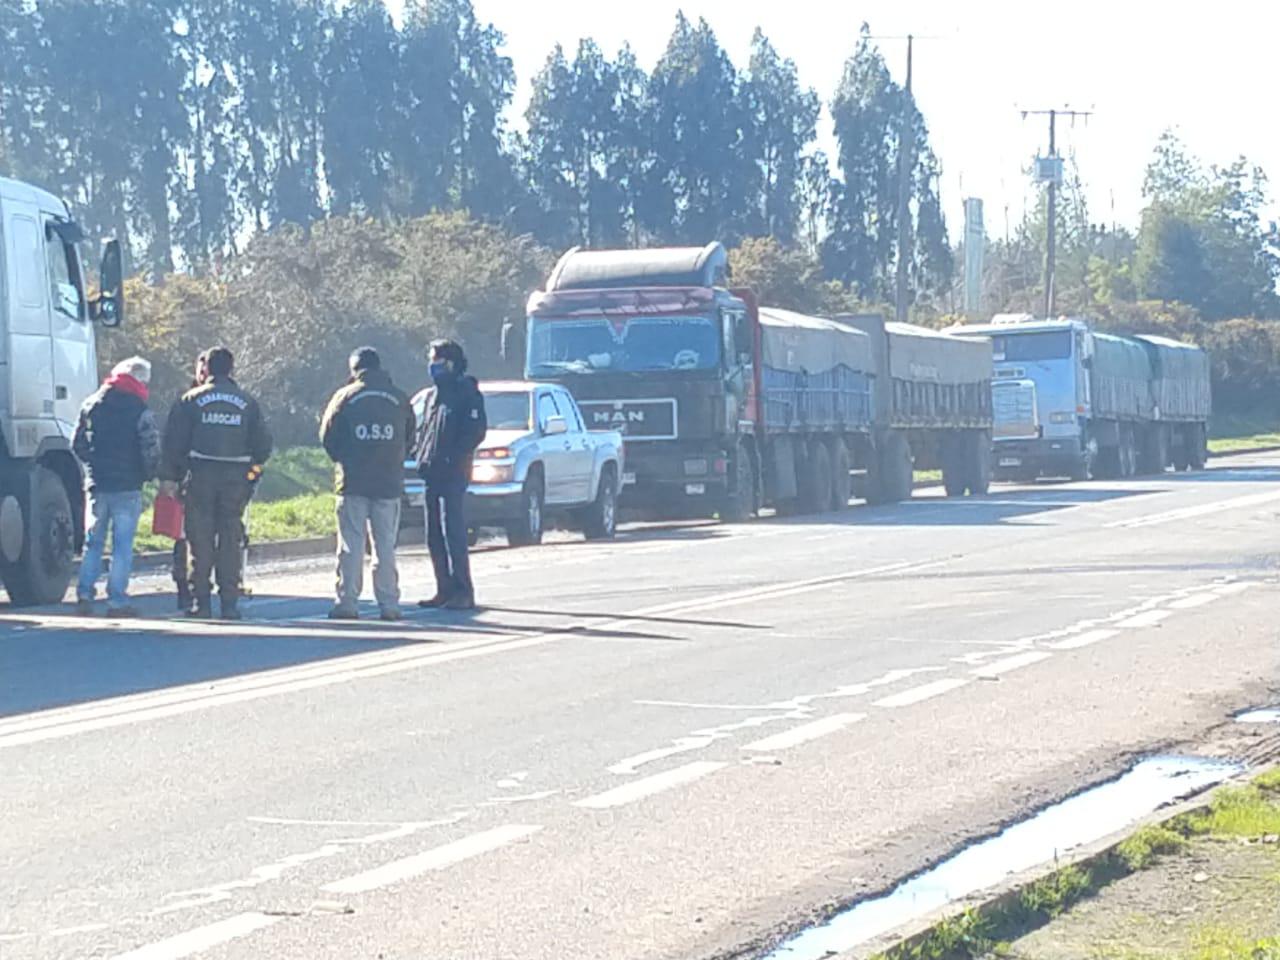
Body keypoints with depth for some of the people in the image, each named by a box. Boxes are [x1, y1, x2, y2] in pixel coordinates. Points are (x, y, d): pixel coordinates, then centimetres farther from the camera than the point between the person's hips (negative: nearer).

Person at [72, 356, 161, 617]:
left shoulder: (91, 405, 5)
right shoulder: (140, 411, -9)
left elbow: (77, 443, 8)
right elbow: (151, 451, -10)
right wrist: (147, 475, 8)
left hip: (96, 485, 4)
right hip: (127, 487, -4)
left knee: (93, 542, 12)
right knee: (122, 544, 1)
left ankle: (84, 595, 4)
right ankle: (117, 600, -1)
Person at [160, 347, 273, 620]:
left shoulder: (192, 400, 1)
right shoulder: (248, 403, 7)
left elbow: (174, 441, -3)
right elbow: (264, 443, 7)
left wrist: (170, 476, 0)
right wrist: (253, 467, 22)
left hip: (201, 475, -1)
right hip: (236, 479, 1)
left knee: (201, 540, 3)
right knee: (231, 541, 6)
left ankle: (201, 602, 1)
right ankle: (230, 603, 3)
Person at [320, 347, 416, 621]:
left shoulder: (346, 397, -3)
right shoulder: (399, 399, 5)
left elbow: (328, 436, 1)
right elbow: (410, 437, 10)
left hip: (353, 482, -2)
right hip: (390, 482, 2)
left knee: (351, 544, 1)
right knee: (386, 545, 6)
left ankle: (347, 602, -2)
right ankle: (388, 604, 4)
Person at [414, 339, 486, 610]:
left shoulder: (467, 393, -6)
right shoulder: (436, 394, 19)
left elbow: (476, 431, -14)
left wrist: (454, 457, -18)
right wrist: (422, 455, 7)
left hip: (453, 474, -9)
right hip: (433, 474, 9)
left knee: (453, 534, -11)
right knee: (435, 536, 9)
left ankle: (463, 592, -10)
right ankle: (446, 590, 14)